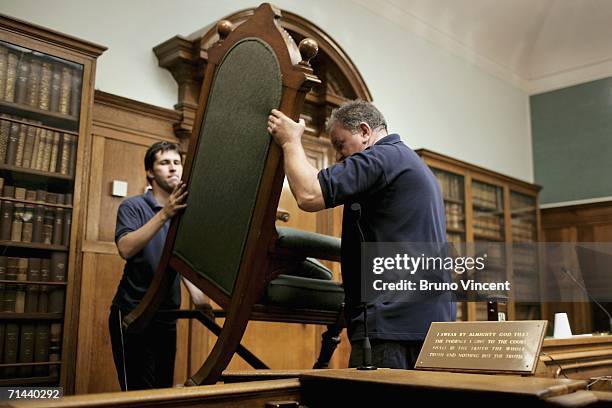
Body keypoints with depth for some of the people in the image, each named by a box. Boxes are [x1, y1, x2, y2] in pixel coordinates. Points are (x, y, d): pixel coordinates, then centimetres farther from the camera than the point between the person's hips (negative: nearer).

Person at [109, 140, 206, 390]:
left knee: (164, 391, 12)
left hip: (167, 317, 6)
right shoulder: (133, 206, -6)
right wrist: (164, 214, -31)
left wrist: (197, 295, -1)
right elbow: (126, 249, -24)